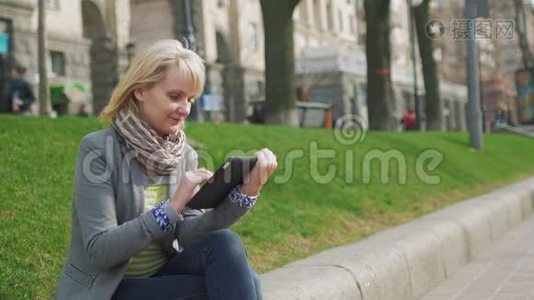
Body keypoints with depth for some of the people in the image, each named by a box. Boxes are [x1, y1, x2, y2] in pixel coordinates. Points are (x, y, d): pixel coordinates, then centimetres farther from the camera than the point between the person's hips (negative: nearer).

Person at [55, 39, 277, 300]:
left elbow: (186, 234, -9)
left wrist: (245, 193, -22)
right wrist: (173, 206, -27)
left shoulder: (184, 154, 3)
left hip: (161, 276, 6)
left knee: (224, 244, -24)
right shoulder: (98, 149, -14)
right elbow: (99, 250, -21)